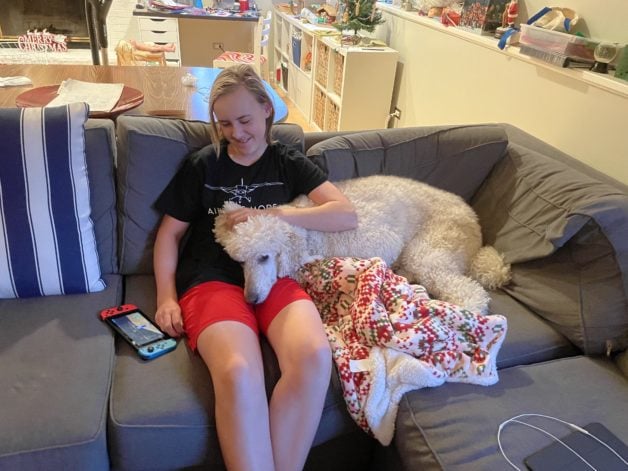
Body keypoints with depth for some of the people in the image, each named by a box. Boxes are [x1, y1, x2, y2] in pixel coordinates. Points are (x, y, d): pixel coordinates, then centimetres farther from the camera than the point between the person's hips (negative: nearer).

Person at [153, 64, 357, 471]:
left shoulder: (288, 163, 14)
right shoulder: (202, 166, 13)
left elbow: (347, 215, 3)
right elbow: (170, 232, 14)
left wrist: (275, 215, -7)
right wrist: (167, 297, -1)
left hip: (275, 275, 1)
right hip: (213, 279, -1)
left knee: (315, 356, -32)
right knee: (239, 372, -34)